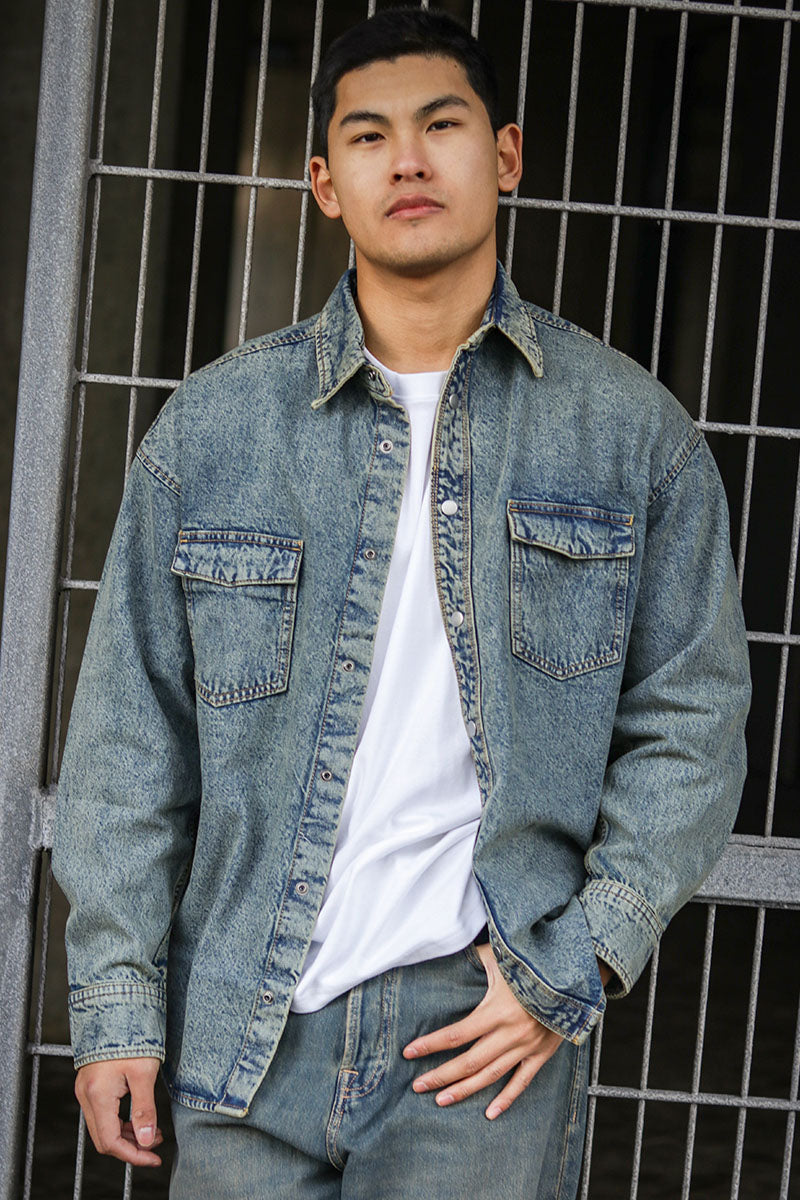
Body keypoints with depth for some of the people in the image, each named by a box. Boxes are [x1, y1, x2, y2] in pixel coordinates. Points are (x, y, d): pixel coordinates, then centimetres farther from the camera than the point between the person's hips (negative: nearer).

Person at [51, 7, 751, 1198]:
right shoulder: (212, 425, 5)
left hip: (487, 1014, -1)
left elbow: (689, 721, 4)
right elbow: (132, 730, 6)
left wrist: (579, 966, -6)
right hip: (244, 1022, 1)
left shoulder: (632, 428, 4)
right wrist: (117, 1000, 0)